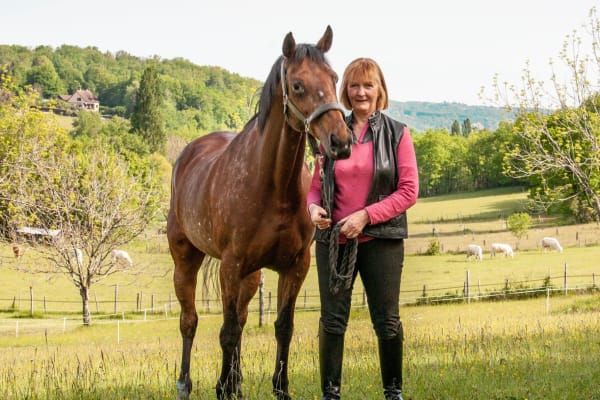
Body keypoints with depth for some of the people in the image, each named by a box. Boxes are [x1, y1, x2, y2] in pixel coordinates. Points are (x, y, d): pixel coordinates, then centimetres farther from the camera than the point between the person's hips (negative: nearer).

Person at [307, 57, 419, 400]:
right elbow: (318, 183, 13)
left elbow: (409, 191, -6)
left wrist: (366, 215, -16)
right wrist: (313, 206, -10)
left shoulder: (397, 134, -1)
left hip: (381, 239, -2)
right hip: (333, 238, 2)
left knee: (387, 320, 5)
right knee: (333, 319, 4)